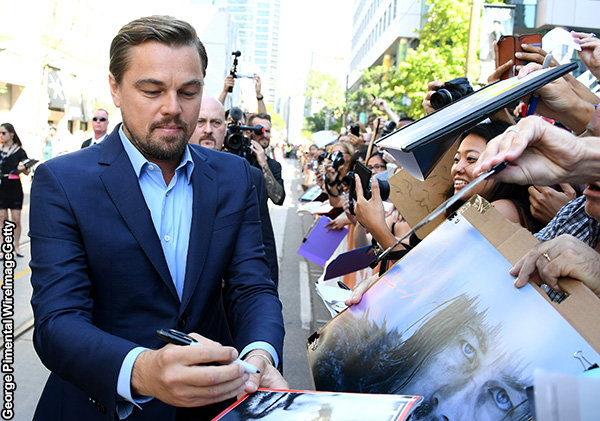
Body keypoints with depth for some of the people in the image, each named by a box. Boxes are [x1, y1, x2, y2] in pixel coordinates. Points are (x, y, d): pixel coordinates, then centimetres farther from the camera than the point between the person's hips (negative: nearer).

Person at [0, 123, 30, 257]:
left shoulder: (19, 151, -1)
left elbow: (27, 172, -1)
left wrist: (23, 169, -22)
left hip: (14, 187, -2)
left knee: (16, 219, 1)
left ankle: (16, 246, 15)